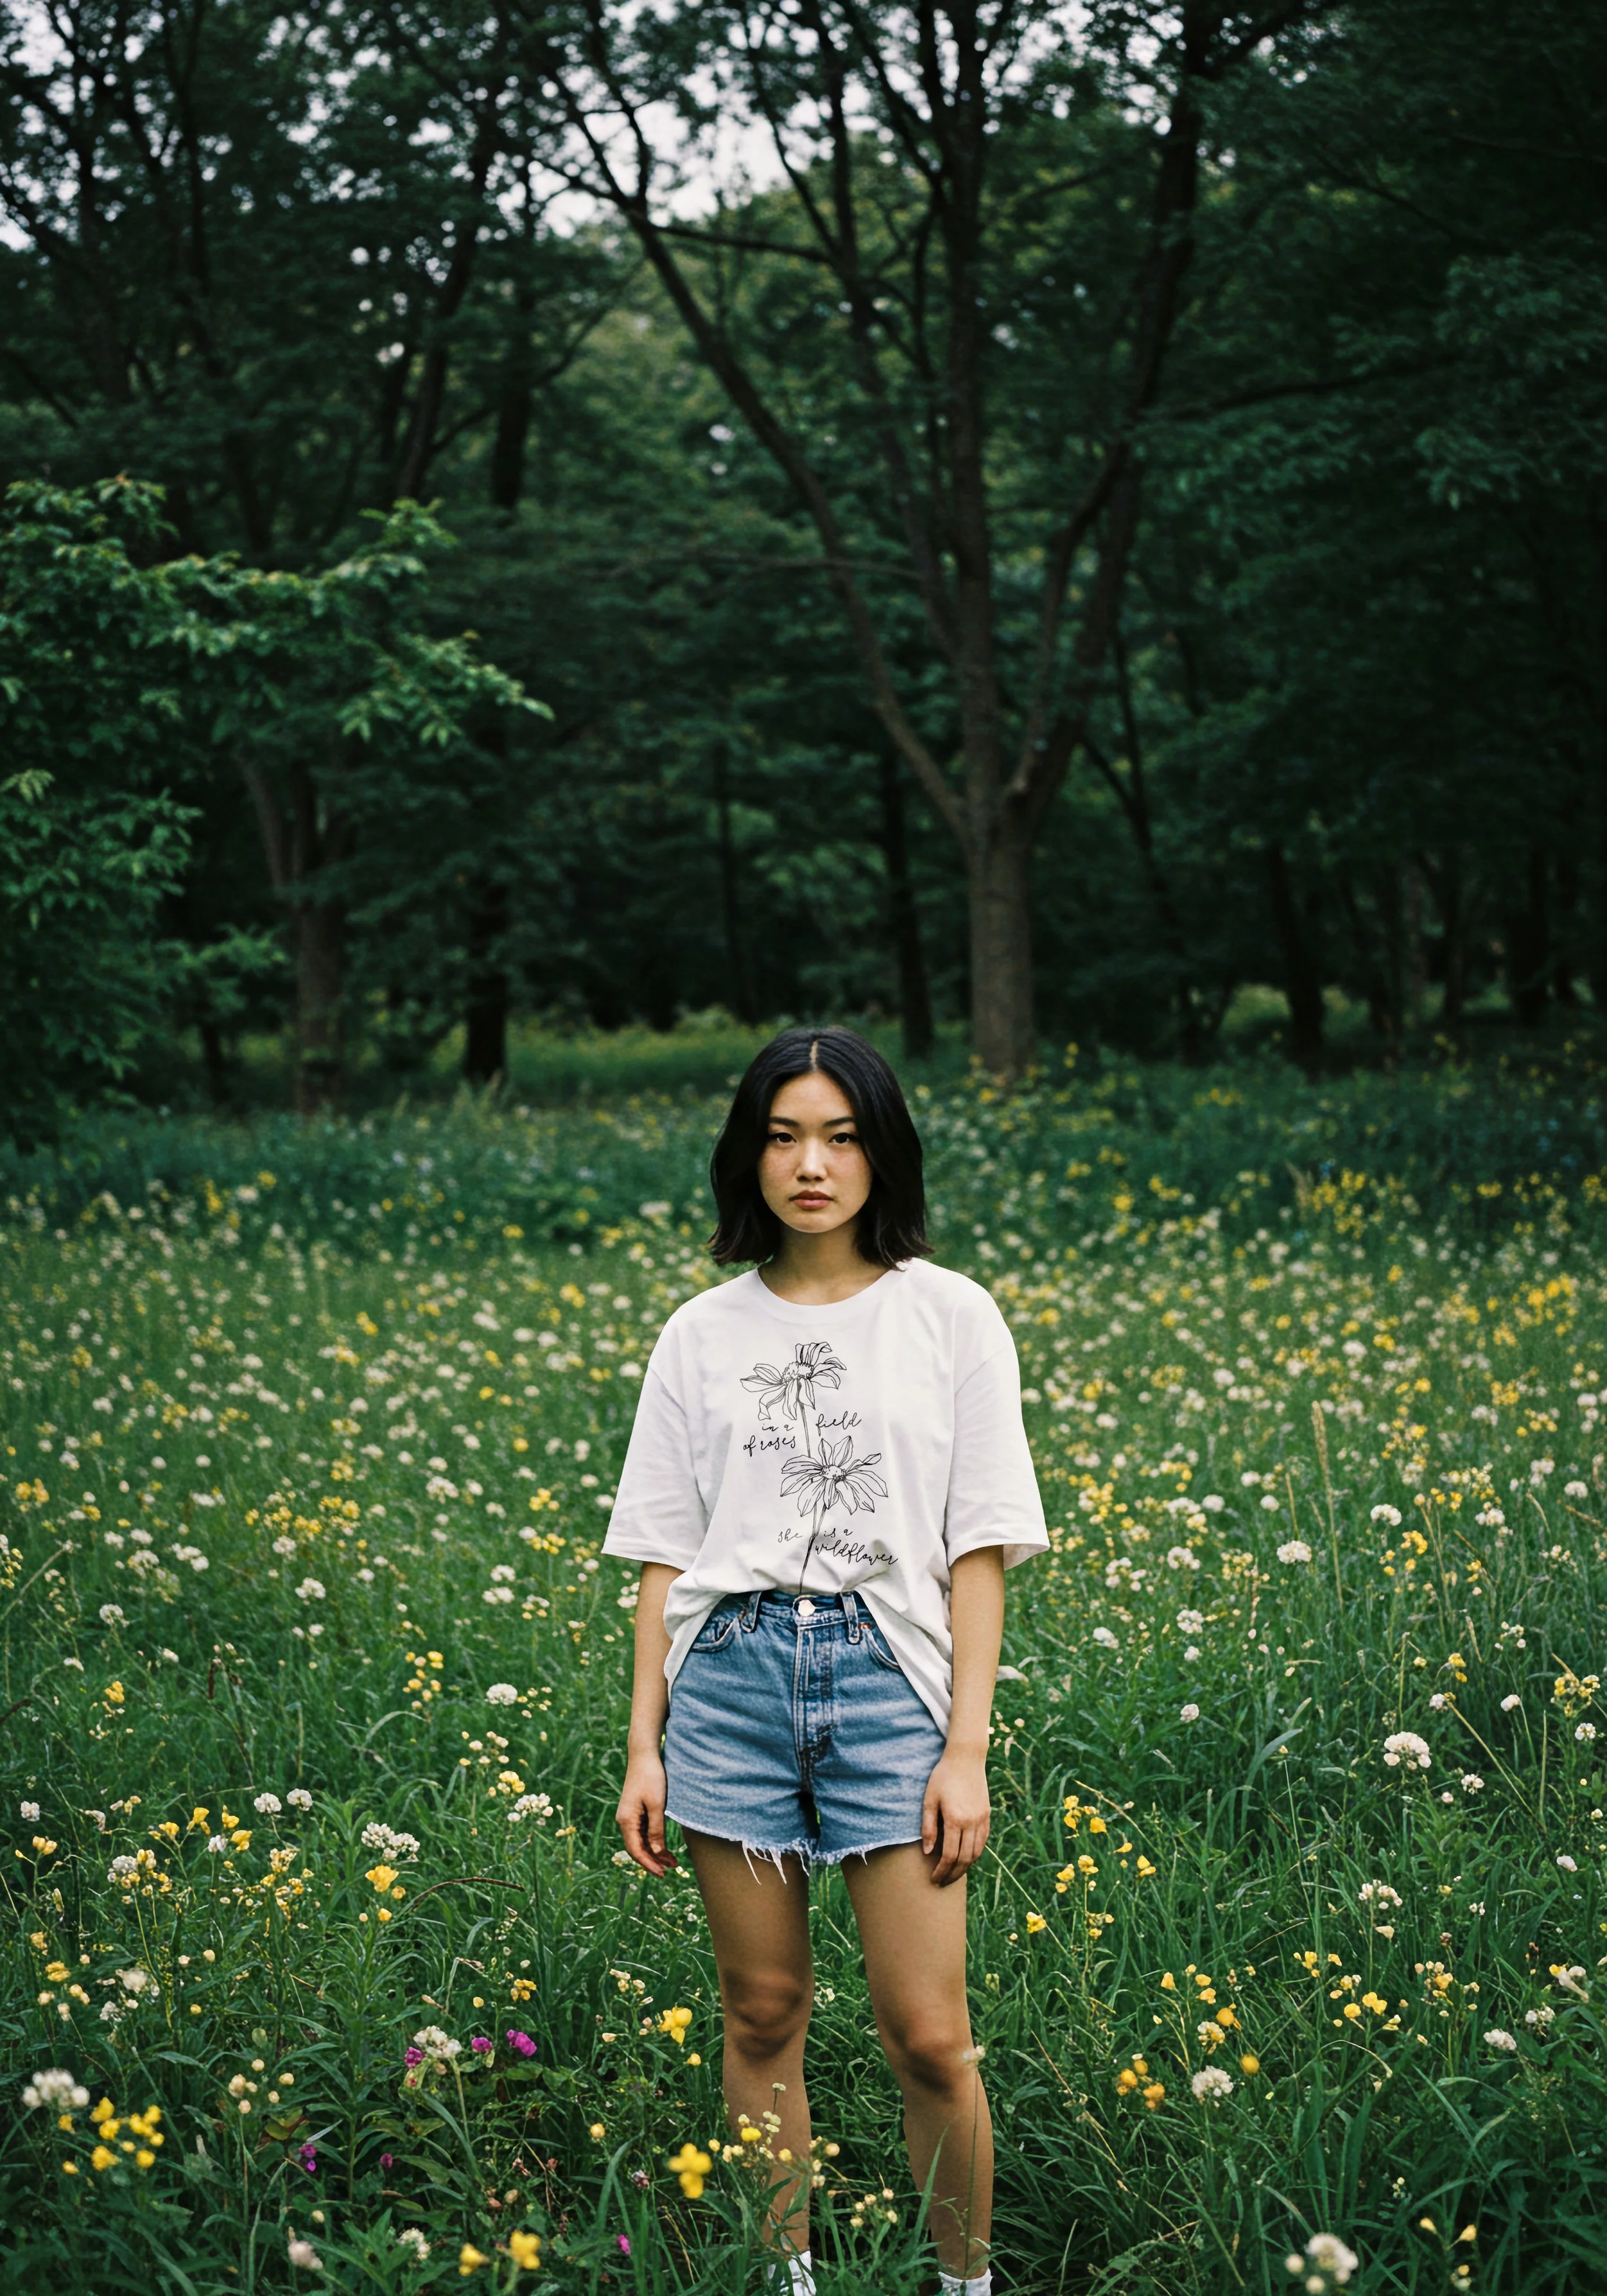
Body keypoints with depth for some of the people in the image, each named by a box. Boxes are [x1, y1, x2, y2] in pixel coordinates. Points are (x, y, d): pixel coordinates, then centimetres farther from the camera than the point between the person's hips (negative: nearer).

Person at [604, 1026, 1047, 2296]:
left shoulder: (951, 1317, 2)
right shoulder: (704, 1333, 8)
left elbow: (980, 1550, 0)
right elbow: (666, 1557, 10)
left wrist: (967, 1750, -6)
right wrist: (644, 1748, 4)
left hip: (891, 1677, -2)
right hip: (732, 1677, 2)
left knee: (930, 2041, -4)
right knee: (763, 2018, 8)